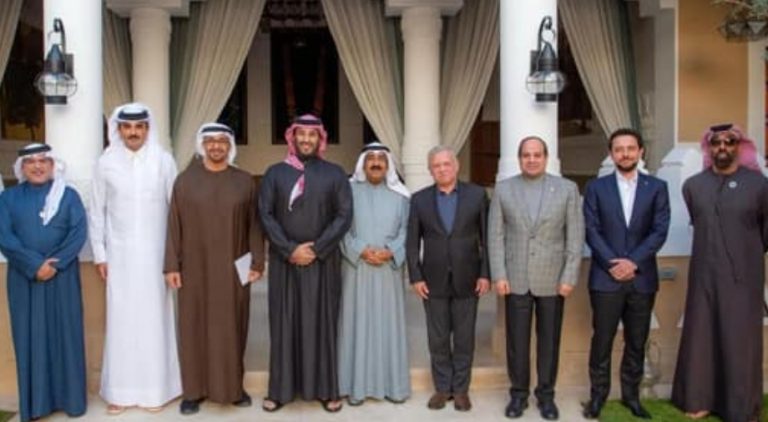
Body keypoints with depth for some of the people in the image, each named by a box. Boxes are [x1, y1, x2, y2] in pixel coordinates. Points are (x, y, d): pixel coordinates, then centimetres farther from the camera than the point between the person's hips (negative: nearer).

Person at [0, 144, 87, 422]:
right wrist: (34, 265, -15)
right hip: (24, 278, 1)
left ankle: (70, 398, 12)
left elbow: (79, 232, -5)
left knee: (65, 334, 3)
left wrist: (54, 264, -16)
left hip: (62, 277, -1)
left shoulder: (68, 195, 5)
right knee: (30, 336, 5)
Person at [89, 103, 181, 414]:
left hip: (154, 254, -1)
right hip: (119, 254, 1)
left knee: (153, 319, 5)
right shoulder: (106, 163, 0)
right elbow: (96, 213, 5)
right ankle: (119, 390, 17)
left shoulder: (164, 161, -3)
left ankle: (155, 389, 16)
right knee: (121, 320, 5)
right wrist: (99, 254, 2)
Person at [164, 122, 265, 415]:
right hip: (195, 268, 0)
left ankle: (234, 386, 21)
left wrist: (257, 262, -4)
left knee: (232, 326, 8)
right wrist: (172, 265, -5)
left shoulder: (245, 182, 2)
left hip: (233, 268, 0)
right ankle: (194, 391, 17)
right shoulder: (185, 180, 1)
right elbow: (174, 225, 0)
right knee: (195, 327, 6)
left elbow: (254, 225, 2)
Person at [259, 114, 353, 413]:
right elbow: (266, 214, -2)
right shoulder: (275, 173, 5)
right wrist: (290, 249, -12)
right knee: (284, 322, 6)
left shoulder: (334, 174, 3)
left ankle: (326, 389, 15)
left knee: (322, 322, 6)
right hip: (284, 261, 1)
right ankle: (281, 389, 16)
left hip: (323, 261, 0)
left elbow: (344, 216, -3)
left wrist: (316, 249, -12)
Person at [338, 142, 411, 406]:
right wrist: (361, 251, -15)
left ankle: (392, 384, 15)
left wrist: (390, 252, -13)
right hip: (356, 267, -1)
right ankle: (357, 385, 10)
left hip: (389, 269, 2)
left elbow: (406, 229, 3)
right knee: (357, 323, 2)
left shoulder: (399, 195, 8)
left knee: (388, 323, 5)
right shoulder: (349, 191, 3)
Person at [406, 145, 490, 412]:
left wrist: (485, 273, -5)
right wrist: (415, 277, -4)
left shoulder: (476, 195, 1)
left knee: (464, 338, 8)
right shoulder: (419, 199, 4)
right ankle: (442, 387, 22)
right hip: (433, 280, 1)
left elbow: (487, 237, 0)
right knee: (438, 339, 8)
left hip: (467, 279, -1)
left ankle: (461, 389, 21)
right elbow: (412, 242, 3)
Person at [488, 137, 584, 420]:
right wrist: (499, 276, -6)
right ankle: (518, 394, 22)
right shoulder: (503, 189, 2)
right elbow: (495, 236, 0)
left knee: (549, 341, 9)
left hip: (552, 279, 0)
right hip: (515, 279, 0)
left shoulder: (567, 189, 0)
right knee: (517, 341, 7)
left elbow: (575, 236, -1)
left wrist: (569, 277, -7)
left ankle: (546, 395, 24)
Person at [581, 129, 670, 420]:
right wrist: (612, 263, -13)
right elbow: (592, 231, -2)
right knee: (602, 340, 3)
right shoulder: (596, 187, 5)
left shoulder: (657, 187, 6)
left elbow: (660, 231, -2)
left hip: (642, 278, 1)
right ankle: (598, 394, 16)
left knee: (637, 342, 9)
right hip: (606, 277, -1)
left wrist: (633, 261, -13)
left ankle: (631, 394, 23)